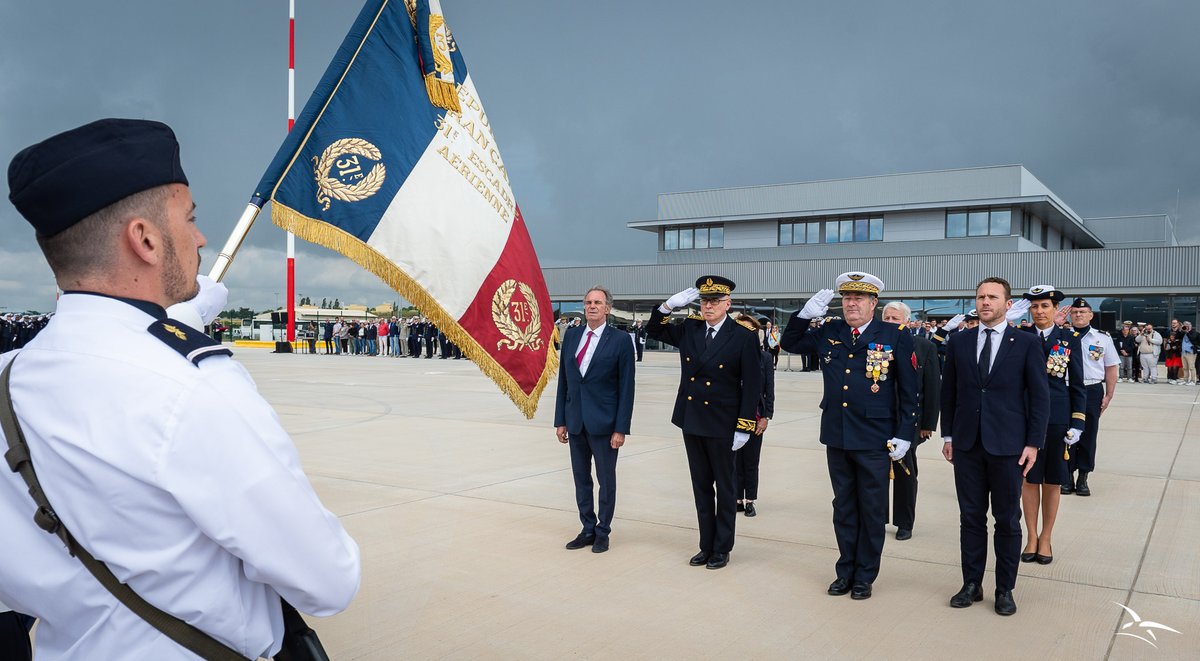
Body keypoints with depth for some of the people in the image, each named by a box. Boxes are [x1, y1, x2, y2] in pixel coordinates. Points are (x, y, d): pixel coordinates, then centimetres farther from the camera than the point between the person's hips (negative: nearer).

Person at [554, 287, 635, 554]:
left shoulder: (620, 341, -8)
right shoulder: (571, 336, 6)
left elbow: (626, 388, -8)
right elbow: (563, 380, 9)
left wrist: (621, 429, -12)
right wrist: (560, 420, 6)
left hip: (603, 422, -4)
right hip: (575, 421, 5)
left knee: (606, 480, 8)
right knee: (581, 478, 13)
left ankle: (603, 532, 22)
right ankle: (588, 529, 26)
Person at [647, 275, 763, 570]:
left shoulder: (744, 337, -10)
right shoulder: (689, 329, 3)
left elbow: (752, 386, -10)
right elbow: (653, 330, 15)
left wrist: (744, 428, -13)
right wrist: (670, 305, -3)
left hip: (721, 425, -5)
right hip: (691, 422, 5)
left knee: (724, 488, 8)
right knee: (701, 486, 13)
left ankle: (721, 549, 20)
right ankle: (706, 546, 24)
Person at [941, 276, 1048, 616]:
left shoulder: (1026, 343, -2)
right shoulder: (958, 341, 6)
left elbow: (1039, 396, -2)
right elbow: (948, 391, 10)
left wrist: (1033, 443, -7)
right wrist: (948, 435, 7)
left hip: (1008, 445, -2)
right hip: (967, 444, 2)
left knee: (1008, 520, 8)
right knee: (971, 517, 9)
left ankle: (1005, 589, 20)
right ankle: (972, 584, 21)